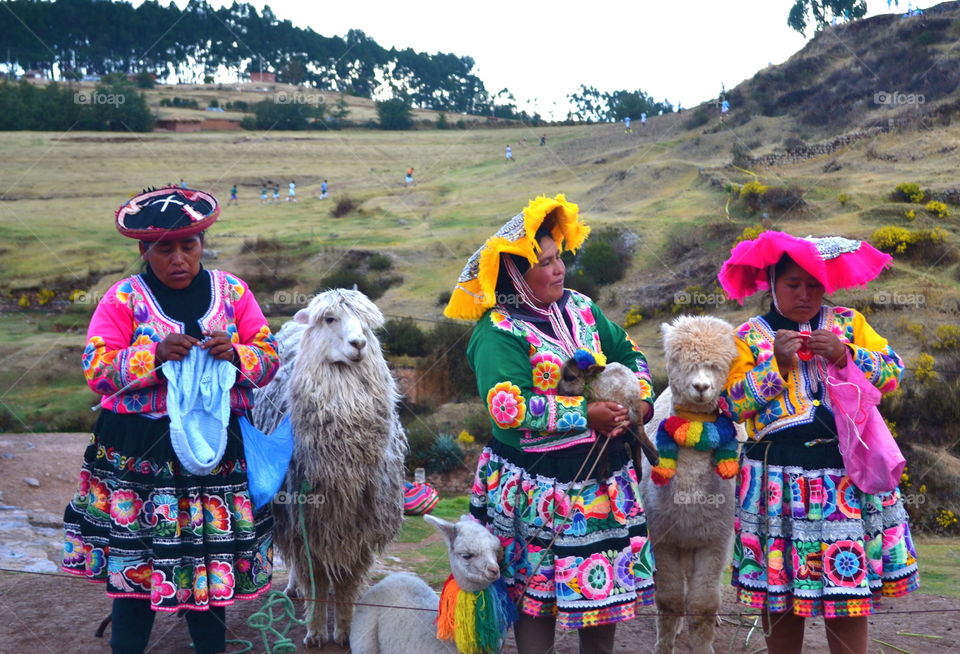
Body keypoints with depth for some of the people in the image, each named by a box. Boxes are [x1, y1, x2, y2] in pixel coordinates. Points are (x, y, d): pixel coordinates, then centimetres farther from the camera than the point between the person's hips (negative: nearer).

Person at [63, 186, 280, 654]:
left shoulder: (231, 291, 6)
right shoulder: (123, 299, -1)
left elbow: (268, 356, 6)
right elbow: (97, 371, -6)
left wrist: (234, 355, -15)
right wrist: (156, 355, -20)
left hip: (218, 443, 2)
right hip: (139, 451, -2)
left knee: (212, 544, 7)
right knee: (135, 552, 1)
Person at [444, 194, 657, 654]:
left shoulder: (580, 309, 6)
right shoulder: (498, 333, -16)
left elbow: (630, 355, 15)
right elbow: (509, 407, -27)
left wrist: (641, 400, -5)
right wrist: (586, 415, -23)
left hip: (603, 475, 6)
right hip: (538, 485, -6)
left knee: (608, 584, 13)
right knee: (537, 592, 7)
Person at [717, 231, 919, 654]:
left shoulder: (849, 323, 10)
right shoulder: (749, 336, 4)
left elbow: (892, 373, 4)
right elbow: (734, 404, -3)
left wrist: (847, 355, -11)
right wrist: (775, 363, -14)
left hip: (849, 472, 1)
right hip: (779, 478, -1)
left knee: (850, 581, 2)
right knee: (780, 585, 6)